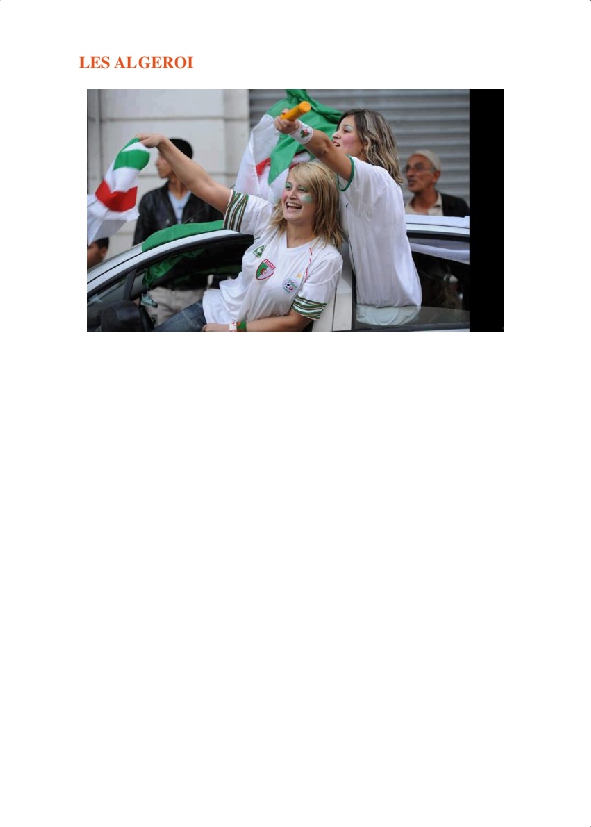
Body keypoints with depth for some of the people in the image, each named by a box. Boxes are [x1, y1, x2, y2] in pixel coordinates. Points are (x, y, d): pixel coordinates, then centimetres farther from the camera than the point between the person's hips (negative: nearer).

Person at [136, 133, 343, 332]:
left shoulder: (327, 260, -18)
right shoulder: (268, 217, -7)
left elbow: (295, 321, -15)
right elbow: (205, 185, -9)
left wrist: (233, 330, -15)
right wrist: (162, 143, -18)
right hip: (215, 309, 4)